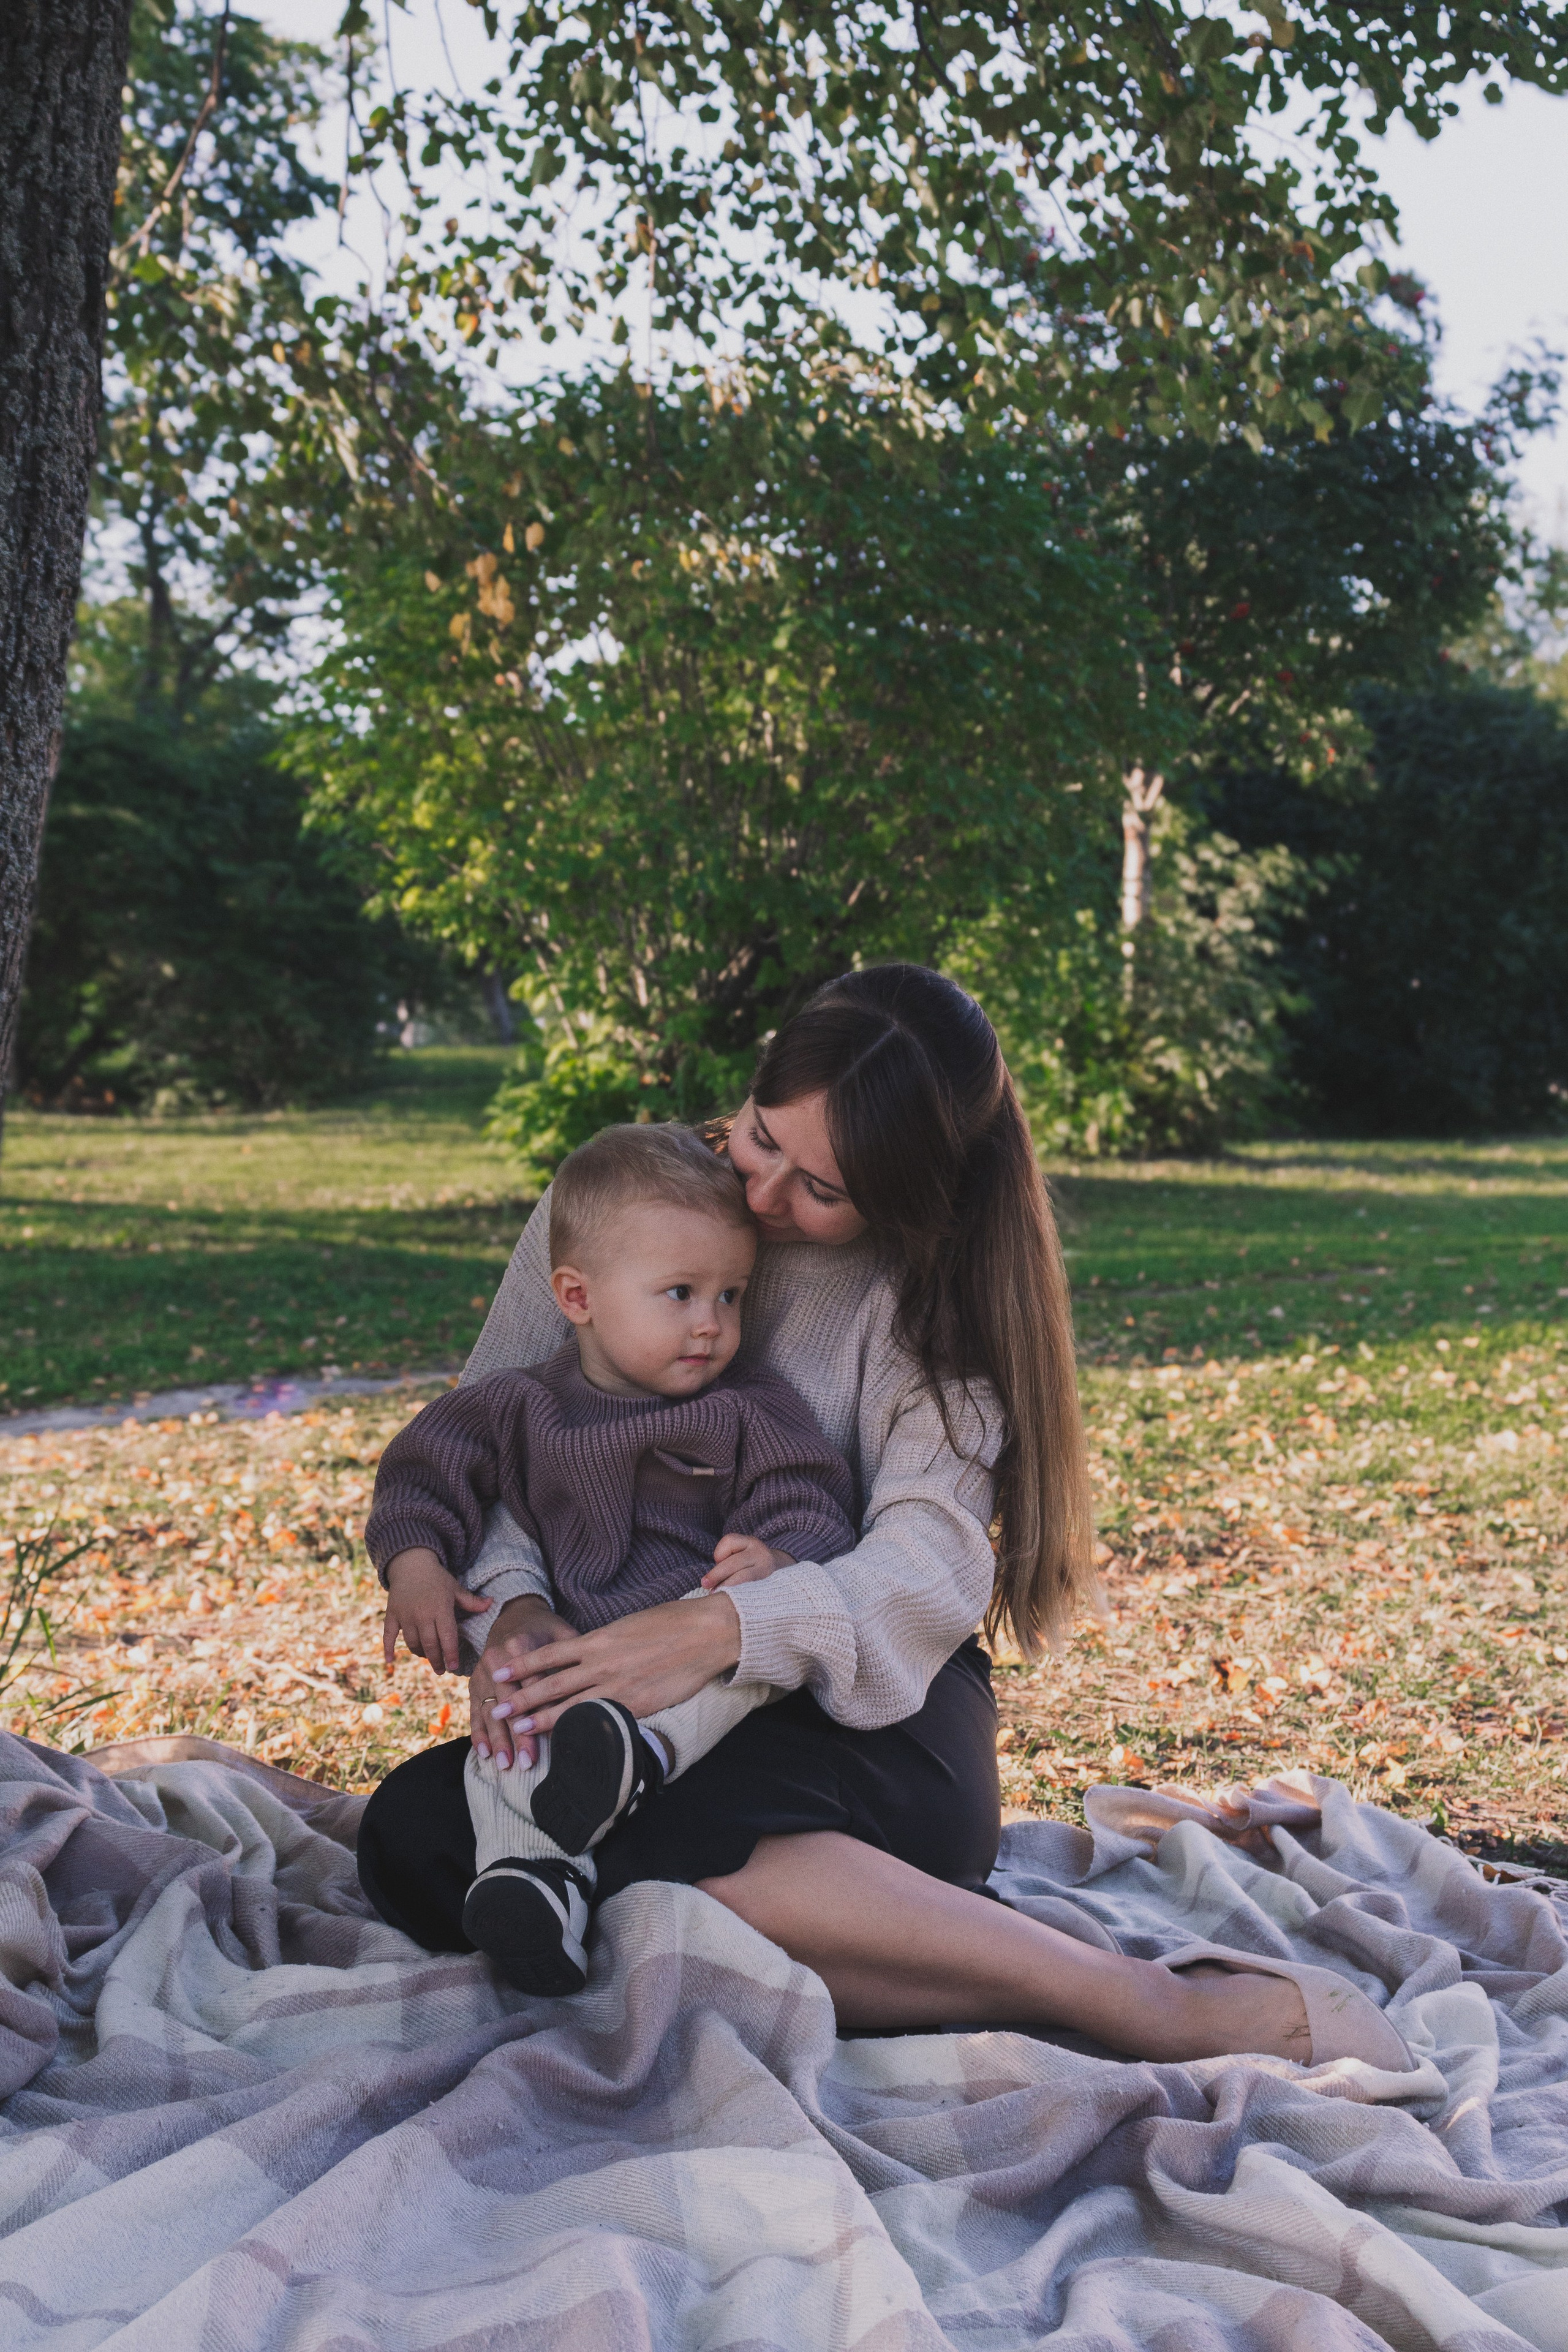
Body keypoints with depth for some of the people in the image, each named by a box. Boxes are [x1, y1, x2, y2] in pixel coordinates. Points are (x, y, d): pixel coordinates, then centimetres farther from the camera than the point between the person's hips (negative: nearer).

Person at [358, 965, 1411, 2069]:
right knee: (412, 1835, -27)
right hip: (614, 1699, 4)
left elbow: (929, 1568, -19)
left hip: (866, 1714, -4)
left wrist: (728, 1630, -37)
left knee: (683, 1858, -38)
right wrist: (512, 1606, -20)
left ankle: (1168, 2009, -29)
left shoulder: (927, 1294, -6)